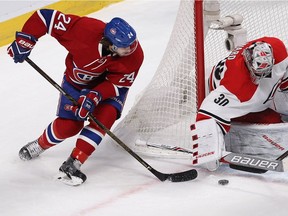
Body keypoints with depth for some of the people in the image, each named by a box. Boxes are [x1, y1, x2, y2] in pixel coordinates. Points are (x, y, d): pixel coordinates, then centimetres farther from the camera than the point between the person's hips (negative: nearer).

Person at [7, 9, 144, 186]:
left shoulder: (135, 55, -33)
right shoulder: (85, 29, -39)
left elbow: (118, 83, -24)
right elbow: (46, 17, -30)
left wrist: (95, 96, -40)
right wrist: (25, 41, -31)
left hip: (111, 85, 1)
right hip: (78, 82, 0)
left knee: (104, 116, -25)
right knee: (67, 126, -5)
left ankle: (73, 164, -18)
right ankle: (40, 145, 29)